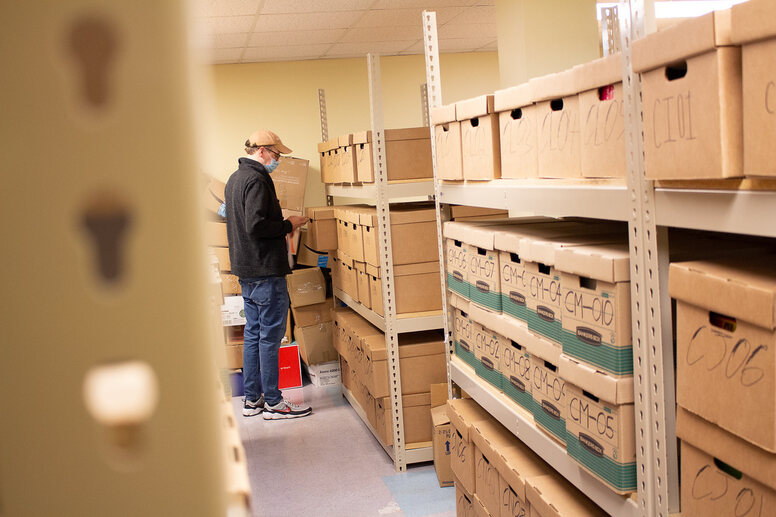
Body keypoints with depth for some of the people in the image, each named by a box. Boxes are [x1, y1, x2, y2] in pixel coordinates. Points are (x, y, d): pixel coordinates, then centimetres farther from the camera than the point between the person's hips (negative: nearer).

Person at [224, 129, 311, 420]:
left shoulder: (235, 178, 17)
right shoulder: (257, 180, -16)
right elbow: (256, 226, -24)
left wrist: (282, 224, 17)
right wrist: (288, 225, -11)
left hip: (245, 270, 10)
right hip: (265, 269, -10)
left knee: (253, 334, 14)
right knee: (270, 336, -3)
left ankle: (252, 399, 21)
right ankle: (273, 403, 3)